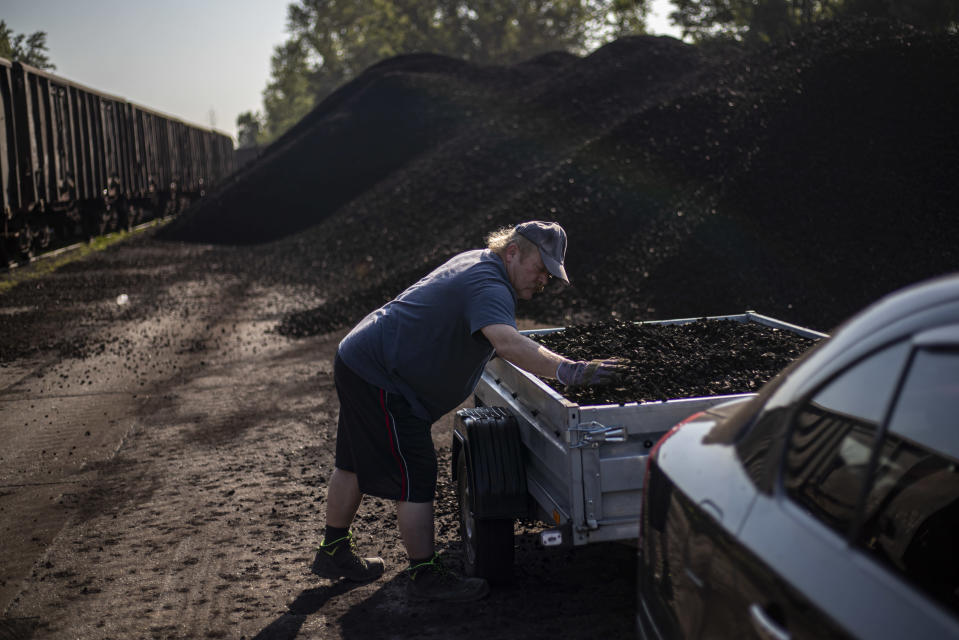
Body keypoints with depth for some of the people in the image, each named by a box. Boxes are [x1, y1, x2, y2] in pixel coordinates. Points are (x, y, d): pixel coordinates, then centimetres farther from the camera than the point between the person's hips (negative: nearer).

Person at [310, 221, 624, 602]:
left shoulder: (479, 262, 10)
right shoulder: (488, 287, -23)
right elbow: (506, 343, -43)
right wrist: (566, 370, -51)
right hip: (380, 378, -11)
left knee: (357, 463, 22)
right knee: (414, 477, -6)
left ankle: (334, 552, 37)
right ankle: (425, 576, 3)